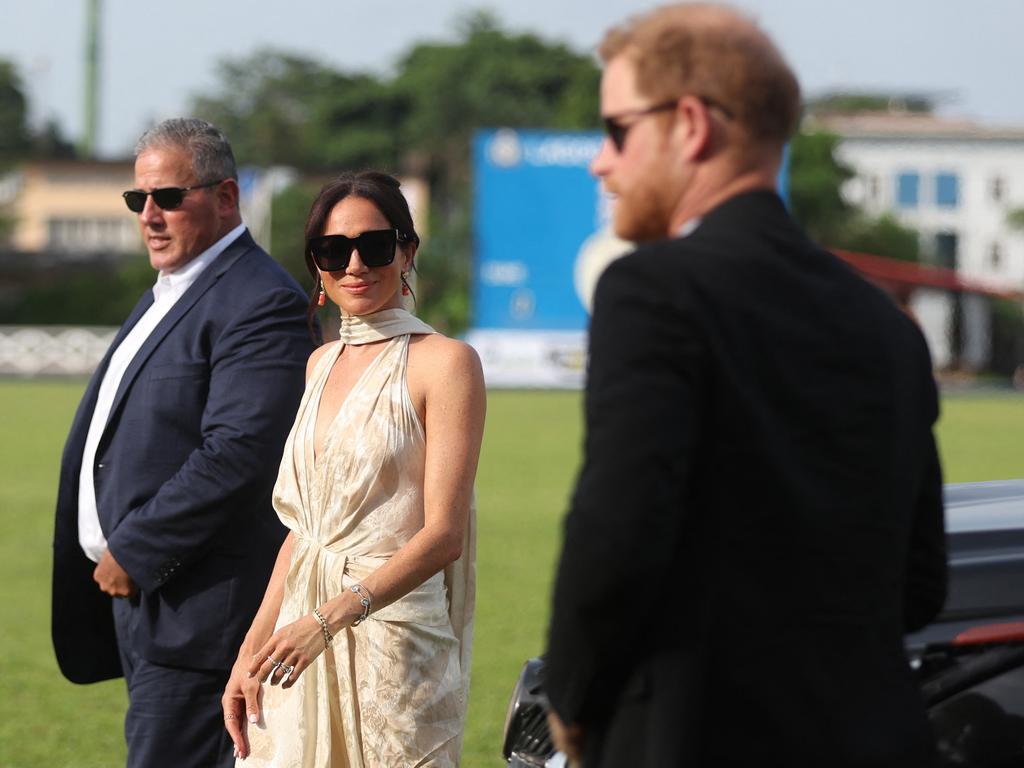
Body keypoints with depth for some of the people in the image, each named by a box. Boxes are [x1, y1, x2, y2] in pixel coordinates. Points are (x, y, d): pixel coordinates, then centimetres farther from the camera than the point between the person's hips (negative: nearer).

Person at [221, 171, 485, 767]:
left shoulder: (445, 362, -7)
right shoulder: (323, 364, 15)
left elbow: (443, 534, -14)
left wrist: (330, 618, -25)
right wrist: (252, 651, 9)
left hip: (395, 640, -6)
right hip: (302, 652, 6)